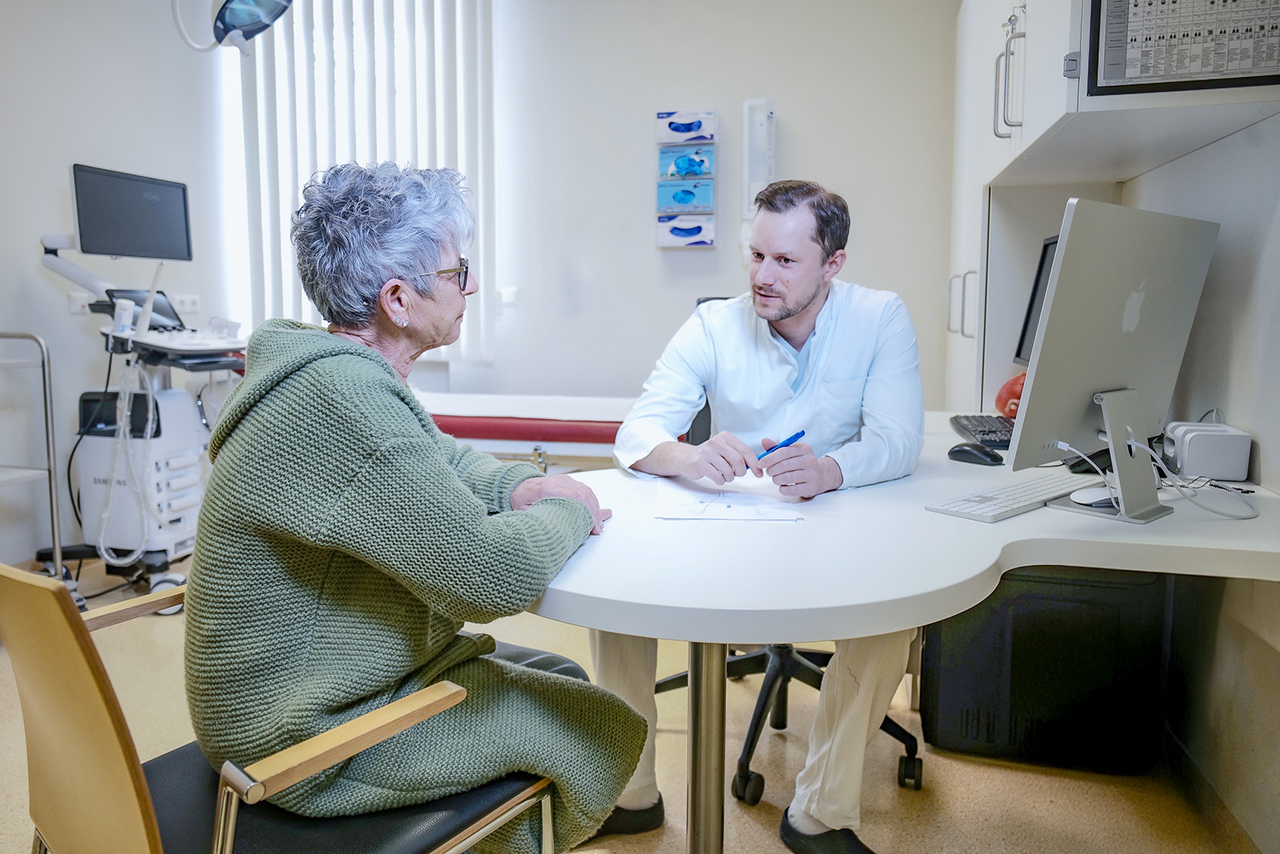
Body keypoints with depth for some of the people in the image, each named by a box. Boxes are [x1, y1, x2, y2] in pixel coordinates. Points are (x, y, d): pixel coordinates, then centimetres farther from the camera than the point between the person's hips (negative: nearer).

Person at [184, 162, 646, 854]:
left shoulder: (332, 365, 2)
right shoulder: (342, 398, -31)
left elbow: (440, 454, 16)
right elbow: (494, 578, -31)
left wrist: (517, 486, -3)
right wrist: (568, 513, -11)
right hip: (307, 744, -9)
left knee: (560, 680, 16)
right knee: (603, 726, -1)